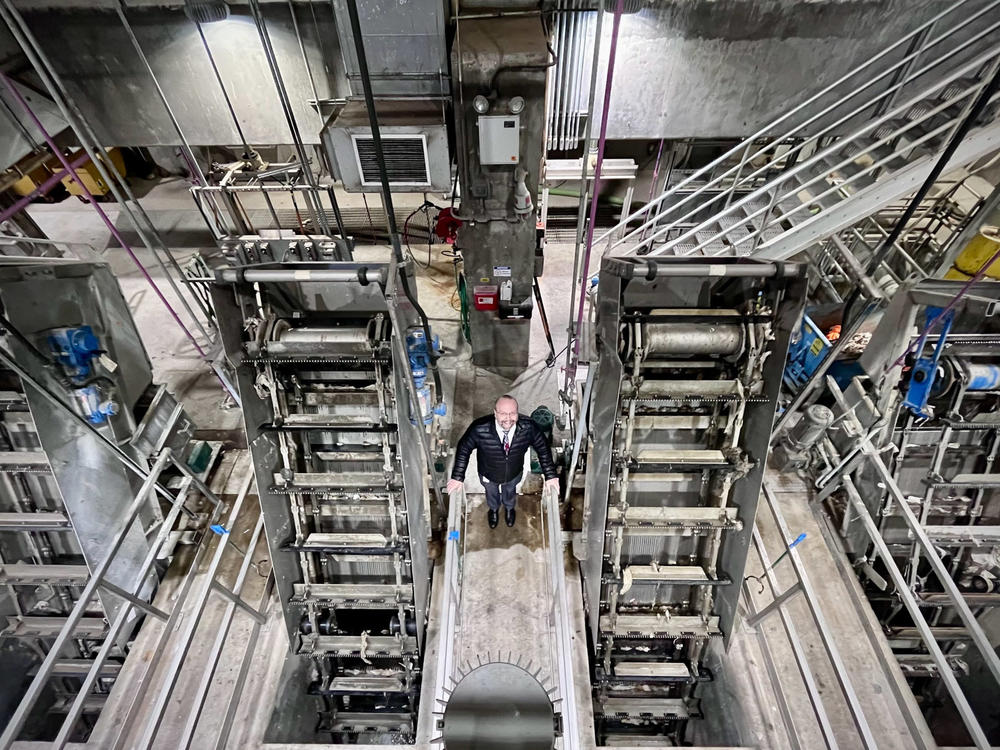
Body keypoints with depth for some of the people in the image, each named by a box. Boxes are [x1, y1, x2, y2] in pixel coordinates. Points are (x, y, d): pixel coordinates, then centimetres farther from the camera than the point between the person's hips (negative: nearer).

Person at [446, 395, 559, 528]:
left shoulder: (528, 427, -36)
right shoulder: (479, 428, -39)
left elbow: (543, 448, -18)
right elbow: (464, 449, -21)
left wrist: (550, 476, -15)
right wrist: (457, 477, -19)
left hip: (514, 474, 1)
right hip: (488, 475, -1)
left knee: (510, 491, 35)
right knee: (491, 493, 33)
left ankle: (509, 508, 71)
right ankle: (493, 509, 70)